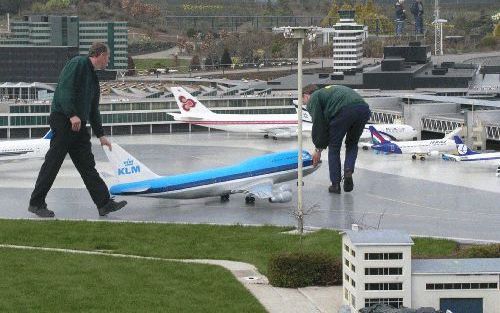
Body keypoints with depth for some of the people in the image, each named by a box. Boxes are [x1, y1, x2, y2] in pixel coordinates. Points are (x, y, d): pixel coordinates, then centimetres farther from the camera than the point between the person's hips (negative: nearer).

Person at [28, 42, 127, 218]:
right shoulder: (77, 64, -6)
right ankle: (36, 203, 3)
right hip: (62, 118, -9)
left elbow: (93, 110, 28)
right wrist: (72, 114, -26)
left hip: (78, 125, 9)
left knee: (87, 165, 6)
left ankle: (104, 203, 4)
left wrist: (100, 135, 27)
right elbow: (65, 88, -19)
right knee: (53, 162, -5)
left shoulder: (93, 78, 22)